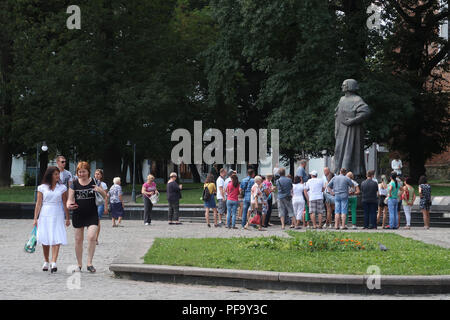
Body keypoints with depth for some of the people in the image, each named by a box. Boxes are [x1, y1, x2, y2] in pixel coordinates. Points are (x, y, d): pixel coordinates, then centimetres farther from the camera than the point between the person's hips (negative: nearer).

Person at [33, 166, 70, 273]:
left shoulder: (62, 188, 5)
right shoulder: (42, 188, 3)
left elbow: (65, 204, 7)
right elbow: (38, 204, 3)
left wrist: (67, 218, 5)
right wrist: (35, 218, -1)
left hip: (57, 216, -1)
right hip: (44, 216, 1)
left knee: (56, 239, -13)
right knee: (45, 240, 6)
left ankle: (53, 263, -19)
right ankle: (46, 262, 22)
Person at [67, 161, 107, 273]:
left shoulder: (94, 182, 0)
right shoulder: (74, 184, 2)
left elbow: (105, 196, 4)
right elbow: (70, 199, 2)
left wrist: (100, 190, -18)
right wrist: (69, 204, -21)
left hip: (92, 215, -1)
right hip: (78, 215, 1)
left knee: (92, 237, -15)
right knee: (78, 239, 6)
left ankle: (89, 263, -5)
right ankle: (79, 264, 19)